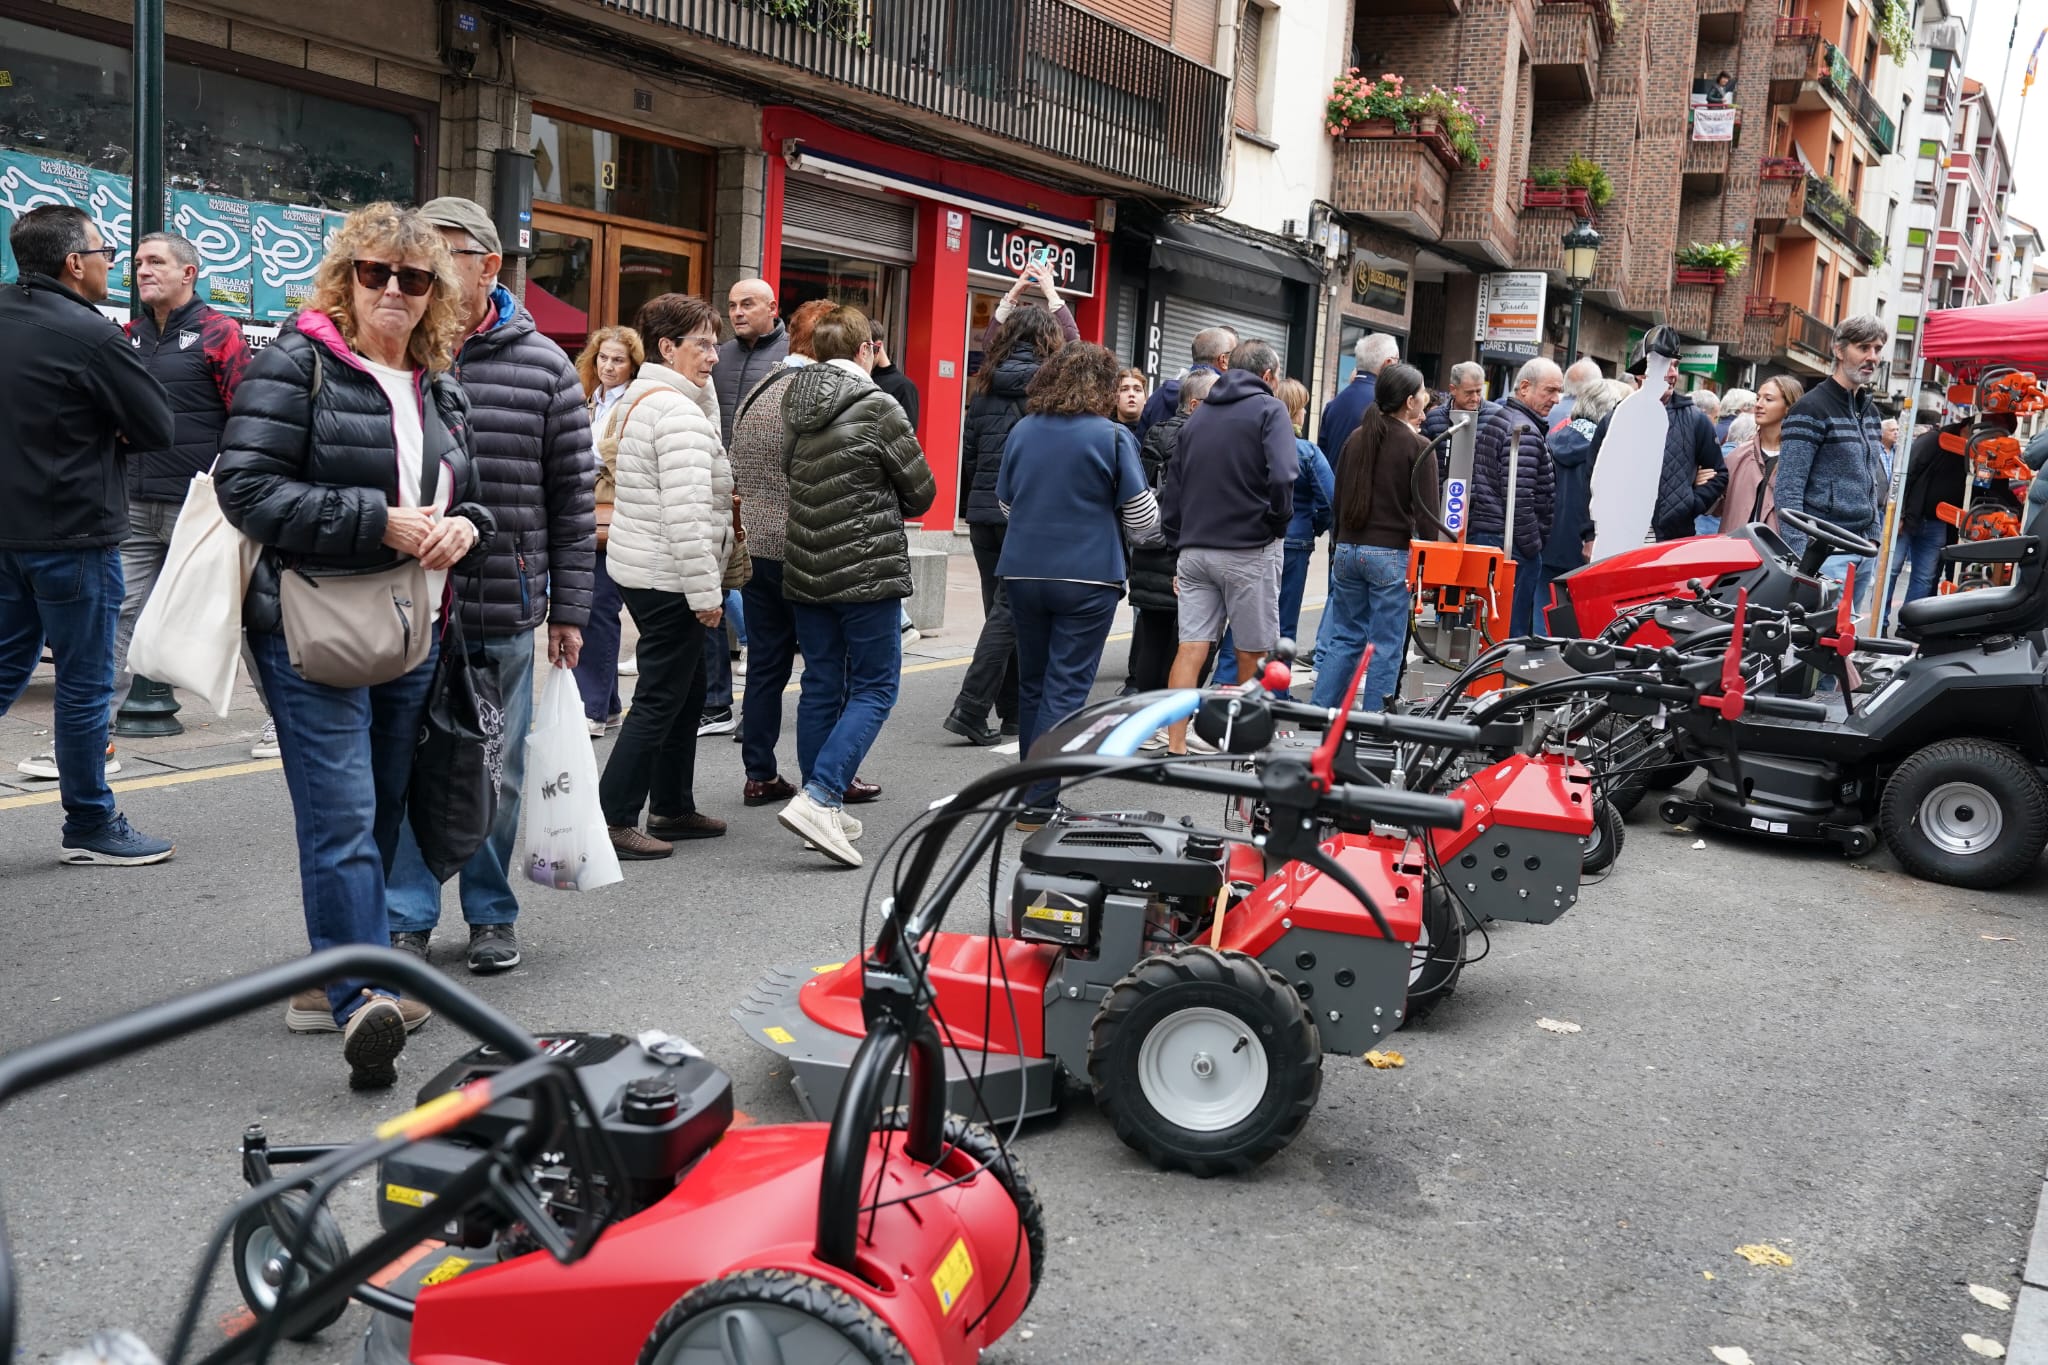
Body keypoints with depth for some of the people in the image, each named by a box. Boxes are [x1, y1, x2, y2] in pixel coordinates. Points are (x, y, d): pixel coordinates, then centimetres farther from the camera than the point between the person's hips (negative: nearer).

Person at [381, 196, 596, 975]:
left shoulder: (544, 366, 4)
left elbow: (573, 497, 5)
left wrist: (569, 610, 3)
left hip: (509, 614, 1)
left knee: (498, 774, 11)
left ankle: (491, 912, 26)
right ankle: (407, 920, 18)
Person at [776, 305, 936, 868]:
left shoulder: (795, 409, 8)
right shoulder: (878, 408, -10)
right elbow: (922, 493, -3)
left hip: (805, 571, 7)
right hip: (866, 571, -6)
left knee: (821, 687, 12)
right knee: (874, 688, 0)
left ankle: (823, 812, 17)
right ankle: (819, 799, -14)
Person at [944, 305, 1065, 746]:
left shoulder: (985, 384, 11)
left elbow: (968, 452, 12)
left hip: (984, 512, 6)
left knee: (1001, 609, 12)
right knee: (1010, 612, -3)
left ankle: (1013, 710, 18)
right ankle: (970, 710, -8)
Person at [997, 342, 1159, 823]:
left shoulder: (1022, 431, 4)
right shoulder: (1112, 436, -8)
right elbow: (1141, 516, -4)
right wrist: (1143, 535, 19)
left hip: (1024, 572, 4)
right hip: (1087, 579, -4)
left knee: (1032, 682, 16)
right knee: (1066, 688, -1)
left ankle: (1030, 789, 27)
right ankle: (1038, 802, -4)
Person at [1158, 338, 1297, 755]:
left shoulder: (1198, 415, 16)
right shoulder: (1269, 410, -3)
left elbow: (1170, 489, 16)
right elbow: (1282, 476, -18)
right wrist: (1280, 520, -2)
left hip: (1195, 549, 5)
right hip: (1249, 549, -5)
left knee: (1190, 649, 1)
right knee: (1253, 653, 7)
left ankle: (1175, 748, -3)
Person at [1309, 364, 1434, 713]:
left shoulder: (1357, 438, 9)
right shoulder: (1418, 446, -8)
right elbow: (1427, 514, -10)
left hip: (1348, 550, 6)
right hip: (1391, 554, -6)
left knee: (1344, 636, 14)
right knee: (1386, 645, 1)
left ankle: (1317, 711, 13)